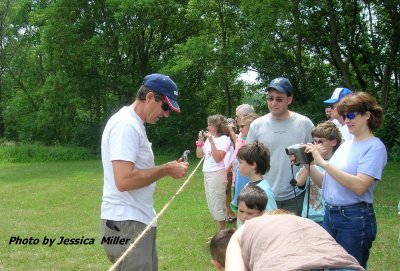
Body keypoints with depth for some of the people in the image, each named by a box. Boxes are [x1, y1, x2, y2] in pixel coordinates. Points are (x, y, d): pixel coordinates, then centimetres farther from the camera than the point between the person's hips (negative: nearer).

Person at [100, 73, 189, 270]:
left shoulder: (133, 124, 15)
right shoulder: (126, 125, -18)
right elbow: (124, 180, -26)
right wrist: (166, 170, -17)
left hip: (138, 221, 10)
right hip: (126, 225, -10)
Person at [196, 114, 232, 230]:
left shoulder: (224, 139, -10)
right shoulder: (209, 138, 10)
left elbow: (218, 158, -20)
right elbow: (199, 155, 12)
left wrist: (211, 141, -22)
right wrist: (200, 141, -1)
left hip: (217, 174, -8)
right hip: (207, 174, 8)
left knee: (217, 204, -2)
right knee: (212, 204, 15)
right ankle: (220, 231, 26)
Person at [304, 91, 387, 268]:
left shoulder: (375, 147, -10)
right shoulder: (345, 145, 11)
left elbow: (359, 186, -23)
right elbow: (326, 183, 12)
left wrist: (323, 163, -24)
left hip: (355, 220, -7)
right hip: (330, 214, 7)